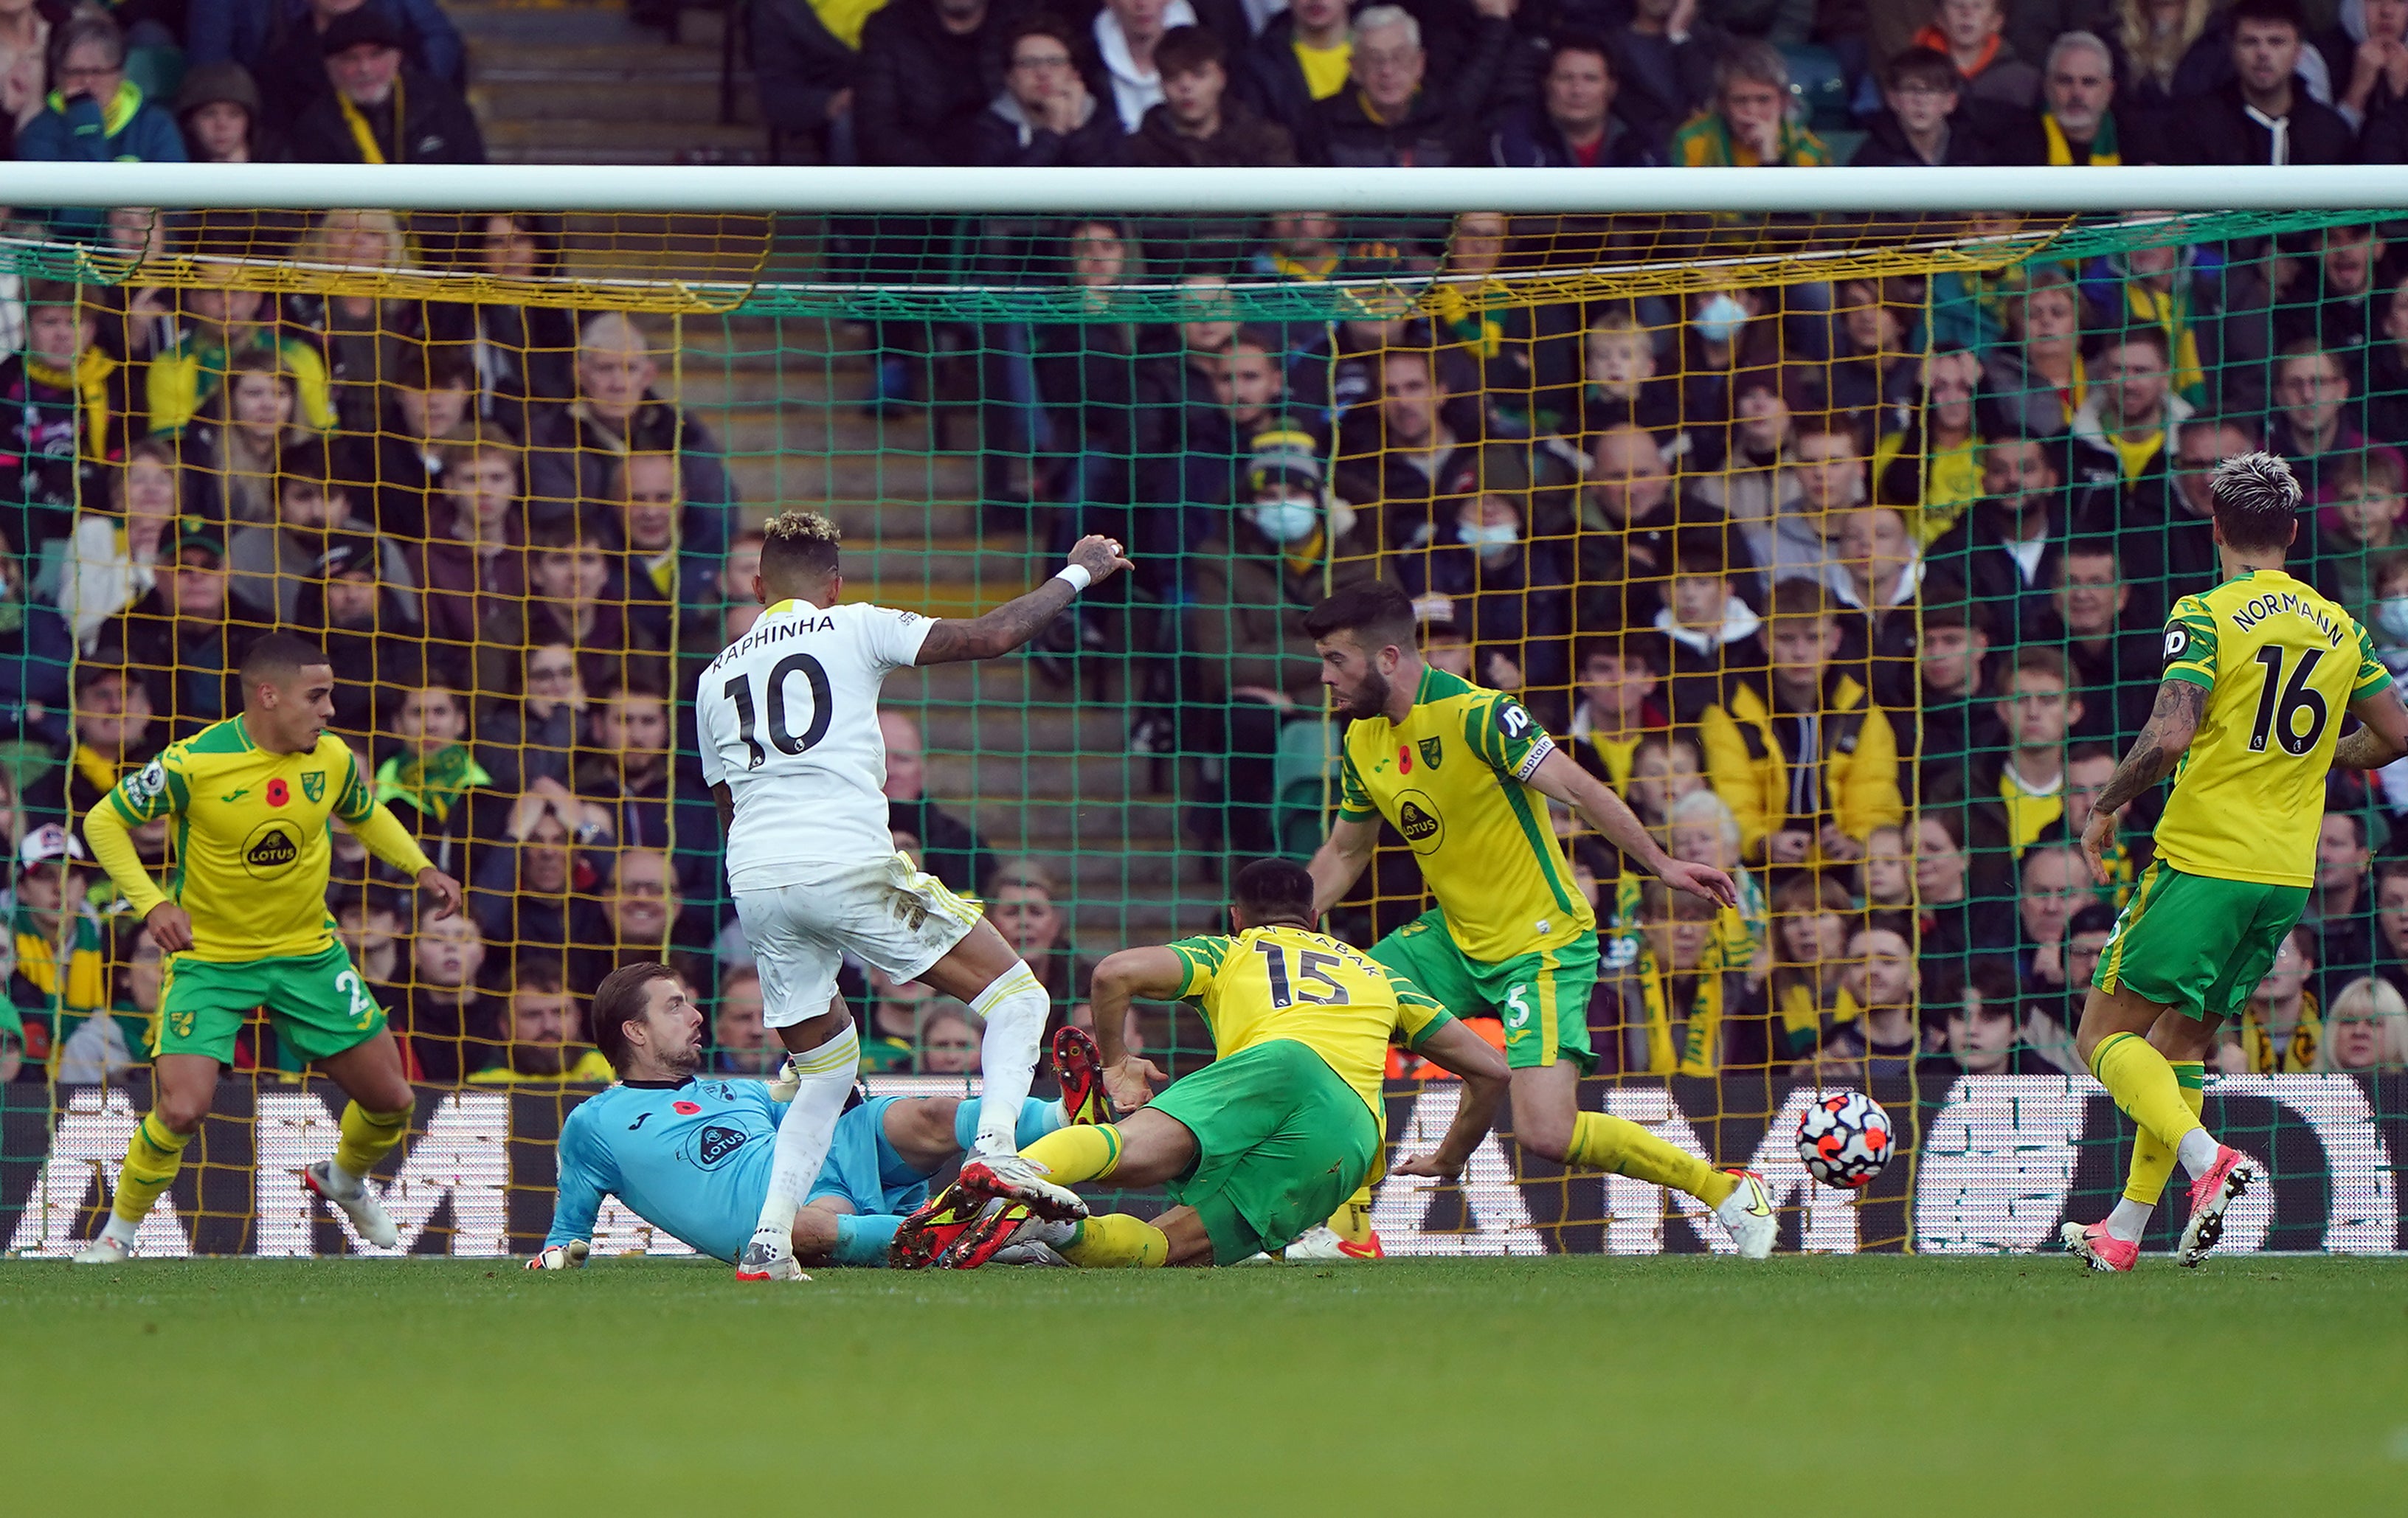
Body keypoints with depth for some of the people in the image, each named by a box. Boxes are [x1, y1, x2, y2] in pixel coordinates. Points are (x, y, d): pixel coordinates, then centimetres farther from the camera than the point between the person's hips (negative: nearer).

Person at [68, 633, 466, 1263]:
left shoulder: (333, 760, -6)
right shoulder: (193, 764, -20)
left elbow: (366, 815, 17)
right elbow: (104, 821, -10)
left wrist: (421, 869, 3)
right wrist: (152, 903, -22)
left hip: (308, 952, 5)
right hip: (210, 959, -4)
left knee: (391, 1101, 5)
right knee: (181, 1110, -22)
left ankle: (346, 1182, 39)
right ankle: (119, 1230, 3)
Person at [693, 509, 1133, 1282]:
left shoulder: (716, 677, 23)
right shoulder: (854, 630, 9)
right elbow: (992, 635, 1)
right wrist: (1076, 575, 15)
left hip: (753, 877, 5)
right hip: (850, 863, -5)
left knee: (824, 1070, 21)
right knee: (1016, 998, 4)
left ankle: (769, 1241, 6)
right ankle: (996, 1147, -21)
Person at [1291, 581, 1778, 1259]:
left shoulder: (1475, 715, -20)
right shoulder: (1362, 741, 5)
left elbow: (1579, 789, -25)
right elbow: (1344, 853, 18)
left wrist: (1660, 864, -35)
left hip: (1541, 944, -8)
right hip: (1457, 940, 8)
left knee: (1546, 1134, -20)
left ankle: (1726, 1191, -2)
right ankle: (1347, 1225, 6)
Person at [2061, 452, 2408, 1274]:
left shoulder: (2207, 615, -9)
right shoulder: (2339, 627, 9)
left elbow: (2170, 734, -19)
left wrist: (2105, 807, -5)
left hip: (2203, 860, -6)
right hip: (2288, 874, 6)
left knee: (2105, 1035, -1)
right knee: (2183, 1039, 17)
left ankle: (2207, 1158, -24)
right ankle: (2124, 1231, 16)